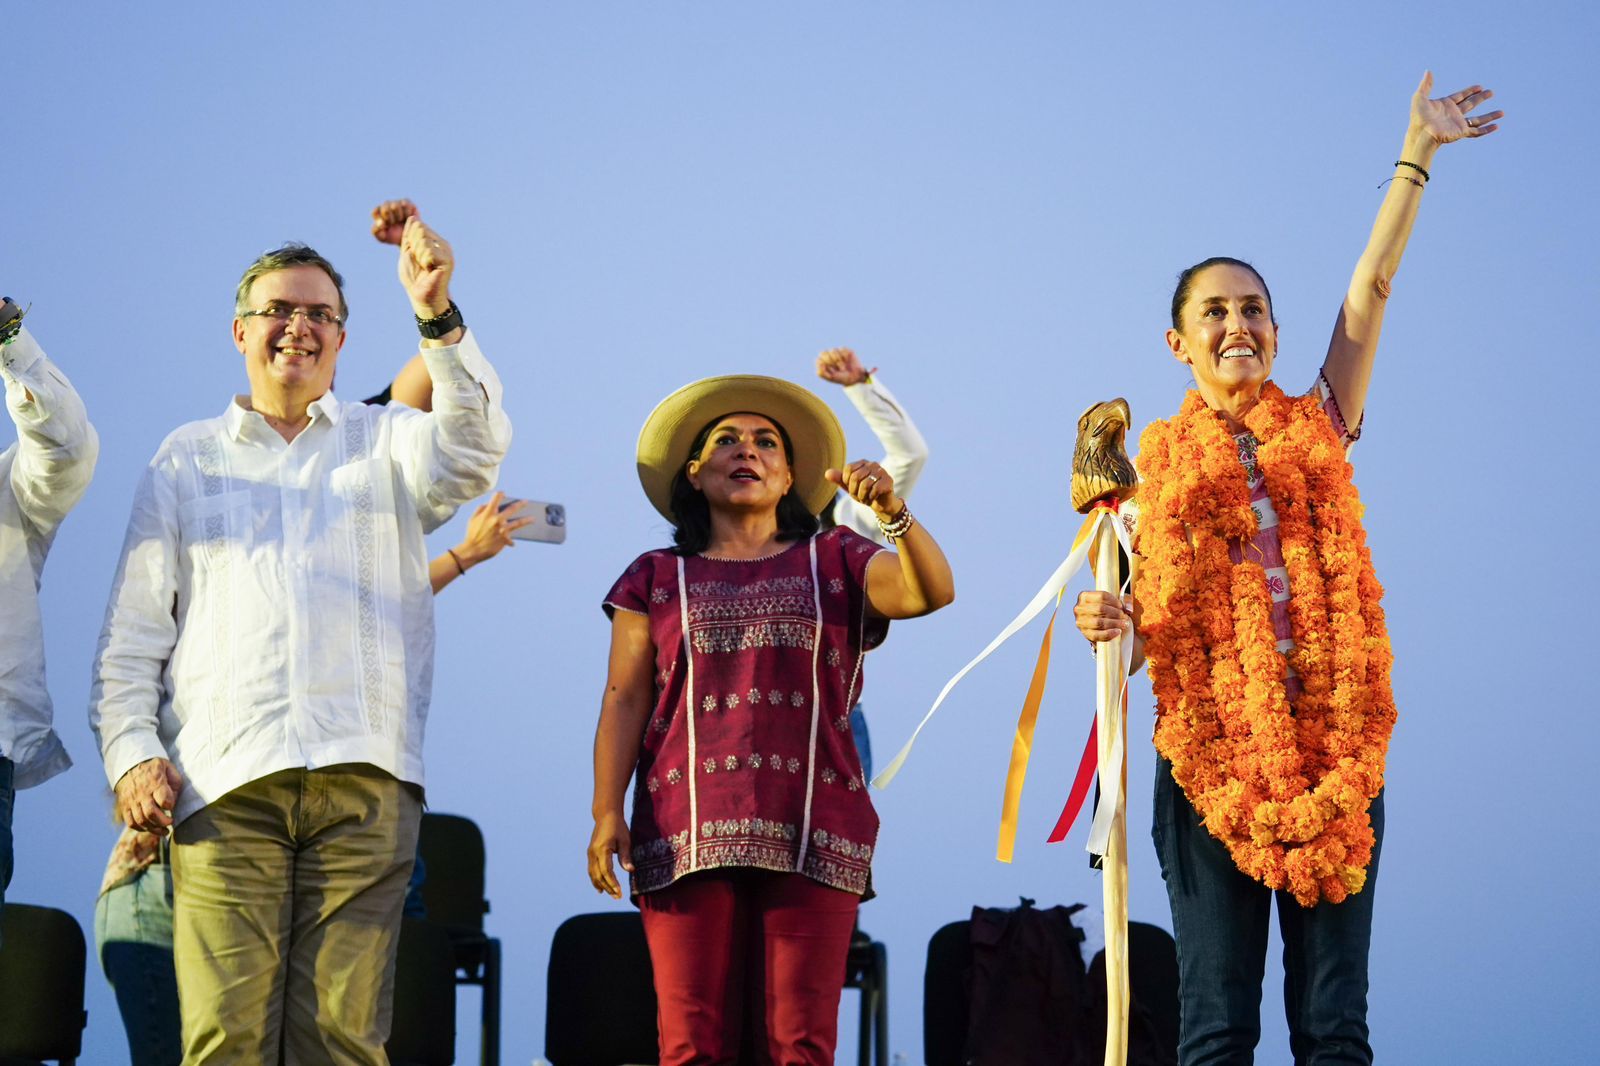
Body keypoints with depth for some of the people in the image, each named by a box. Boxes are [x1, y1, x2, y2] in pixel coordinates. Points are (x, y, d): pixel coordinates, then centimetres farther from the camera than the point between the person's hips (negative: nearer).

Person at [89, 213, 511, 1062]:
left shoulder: (387, 443, 19)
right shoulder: (186, 460, 20)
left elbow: (472, 451, -5)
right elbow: (131, 635, 17)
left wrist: (437, 316, -19)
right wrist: (131, 752, 1)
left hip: (365, 777, 0)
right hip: (224, 781, 0)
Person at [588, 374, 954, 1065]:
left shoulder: (835, 563, 15)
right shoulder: (657, 578, 16)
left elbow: (932, 592, -2)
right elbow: (624, 702, 10)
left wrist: (893, 514, -21)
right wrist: (607, 812, -2)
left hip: (812, 837, 0)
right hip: (690, 837, 0)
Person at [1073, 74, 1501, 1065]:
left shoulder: (1319, 429, 12)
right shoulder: (1160, 463, 10)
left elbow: (1372, 288, 7)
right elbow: (1150, 627, 12)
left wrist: (1417, 154, 5)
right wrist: (1110, 623, -10)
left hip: (1333, 748, 1)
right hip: (1213, 753, -1)